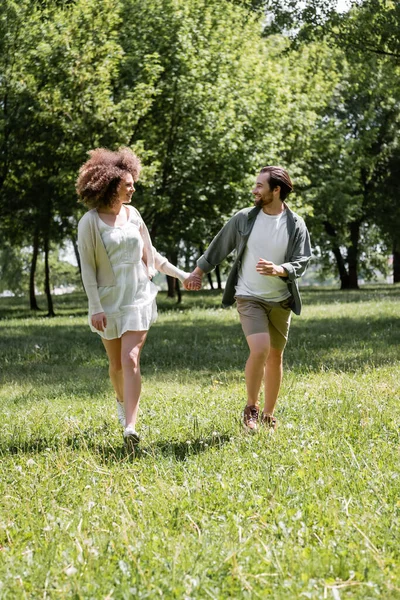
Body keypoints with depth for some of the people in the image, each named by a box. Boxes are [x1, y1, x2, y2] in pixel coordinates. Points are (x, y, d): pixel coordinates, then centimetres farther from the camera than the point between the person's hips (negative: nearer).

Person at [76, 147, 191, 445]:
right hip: (108, 300, -1)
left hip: (138, 297, 2)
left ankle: (130, 425, -19)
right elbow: (87, 268, -8)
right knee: (116, 363, 11)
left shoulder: (133, 214, 5)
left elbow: (151, 254, 18)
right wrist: (95, 308, -13)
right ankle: (122, 401, 41)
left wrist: (181, 274, 20)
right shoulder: (90, 222, -8)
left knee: (131, 359, -12)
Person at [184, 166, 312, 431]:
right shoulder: (244, 219, -5)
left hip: (281, 300, 2)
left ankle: (268, 415, 25)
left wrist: (277, 270, -28)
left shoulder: (296, 225, -5)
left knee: (275, 356, 10)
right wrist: (199, 272, 16)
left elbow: (301, 263, -8)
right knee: (259, 350, -21)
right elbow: (219, 247, 8)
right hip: (249, 298, -2)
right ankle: (251, 407, 0)